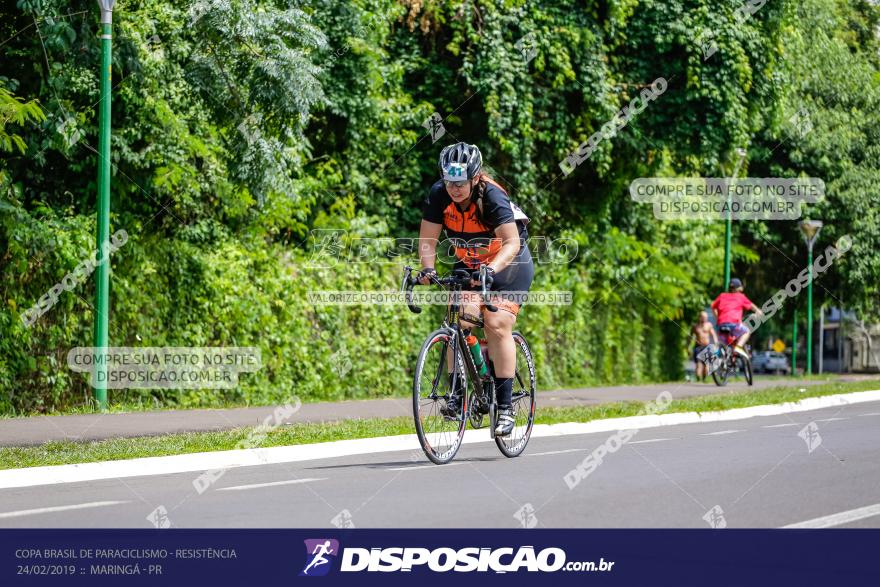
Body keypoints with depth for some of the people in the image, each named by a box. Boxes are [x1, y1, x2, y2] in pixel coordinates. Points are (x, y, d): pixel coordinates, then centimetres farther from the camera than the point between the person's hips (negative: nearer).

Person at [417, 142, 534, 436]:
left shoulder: (492, 197, -31)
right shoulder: (439, 195, -19)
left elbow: (512, 243, -39)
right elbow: (427, 239, -17)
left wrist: (491, 269, -56)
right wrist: (427, 269, -36)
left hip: (508, 264, -4)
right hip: (468, 265, 4)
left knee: (496, 325, -18)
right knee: (461, 320, -16)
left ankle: (505, 406, -14)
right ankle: (457, 393, -5)